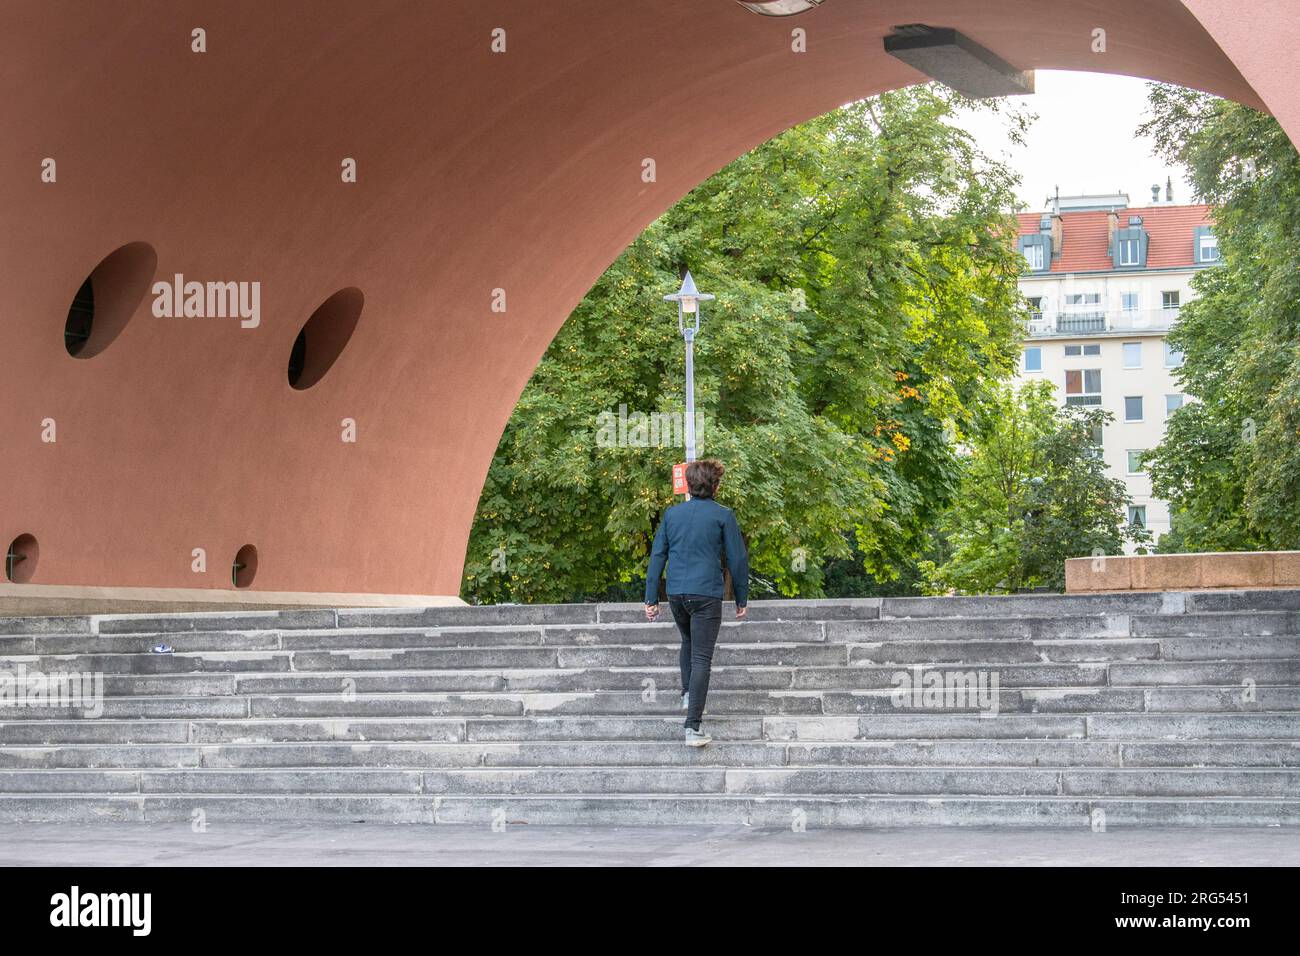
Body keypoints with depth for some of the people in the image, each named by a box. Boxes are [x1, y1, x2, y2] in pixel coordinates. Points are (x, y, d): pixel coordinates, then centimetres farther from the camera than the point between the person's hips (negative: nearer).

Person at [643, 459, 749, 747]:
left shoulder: (672, 514, 7)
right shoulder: (722, 515, -3)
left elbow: (657, 557, 7)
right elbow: (738, 559, -2)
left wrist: (651, 598, 11)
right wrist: (741, 600, 9)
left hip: (676, 594, 4)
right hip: (707, 594, -4)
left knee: (688, 641, 32)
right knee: (701, 658, -3)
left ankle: (687, 693, 24)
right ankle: (693, 728, -10)